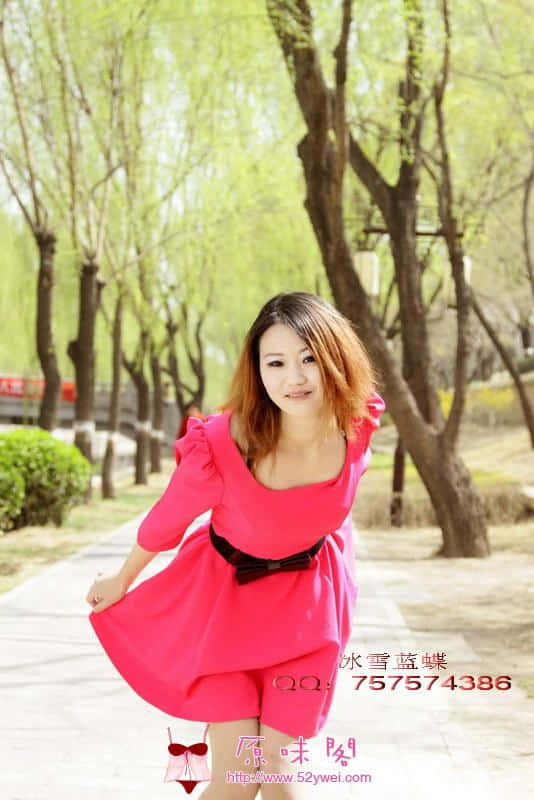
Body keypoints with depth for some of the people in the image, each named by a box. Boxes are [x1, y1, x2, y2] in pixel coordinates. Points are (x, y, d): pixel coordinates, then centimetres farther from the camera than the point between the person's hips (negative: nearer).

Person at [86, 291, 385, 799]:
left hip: (308, 597, 3)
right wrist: (121, 582, 6)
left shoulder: (357, 422, -21)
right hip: (224, 589, -2)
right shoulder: (220, 447, -31)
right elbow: (167, 519, -11)